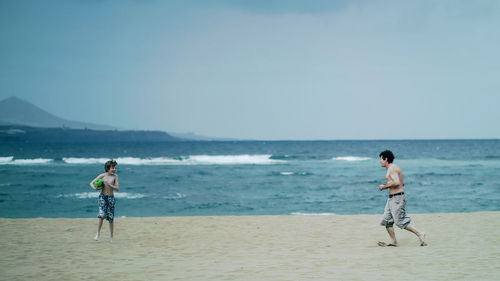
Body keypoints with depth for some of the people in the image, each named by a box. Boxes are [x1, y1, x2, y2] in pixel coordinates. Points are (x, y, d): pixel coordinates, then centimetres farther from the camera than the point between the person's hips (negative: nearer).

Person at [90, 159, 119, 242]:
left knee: (111, 218, 5)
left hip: (111, 198, 1)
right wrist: (95, 188, -17)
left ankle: (111, 237, 17)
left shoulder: (115, 176, -1)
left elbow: (117, 188, -5)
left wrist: (109, 185, -18)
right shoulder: (102, 176, -2)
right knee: (102, 215, -19)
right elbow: (91, 183, 3)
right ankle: (98, 233, -3)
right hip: (102, 197, -1)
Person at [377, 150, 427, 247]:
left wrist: (385, 186, -14)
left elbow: (396, 182, -26)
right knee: (386, 221, 8)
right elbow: (402, 183, 24)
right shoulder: (395, 168, 18)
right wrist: (387, 186, 19)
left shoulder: (392, 168, -14)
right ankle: (394, 242, 10)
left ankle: (419, 234, -2)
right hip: (392, 198, 11)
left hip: (397, 198, -11)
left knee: (400, 222, -8)